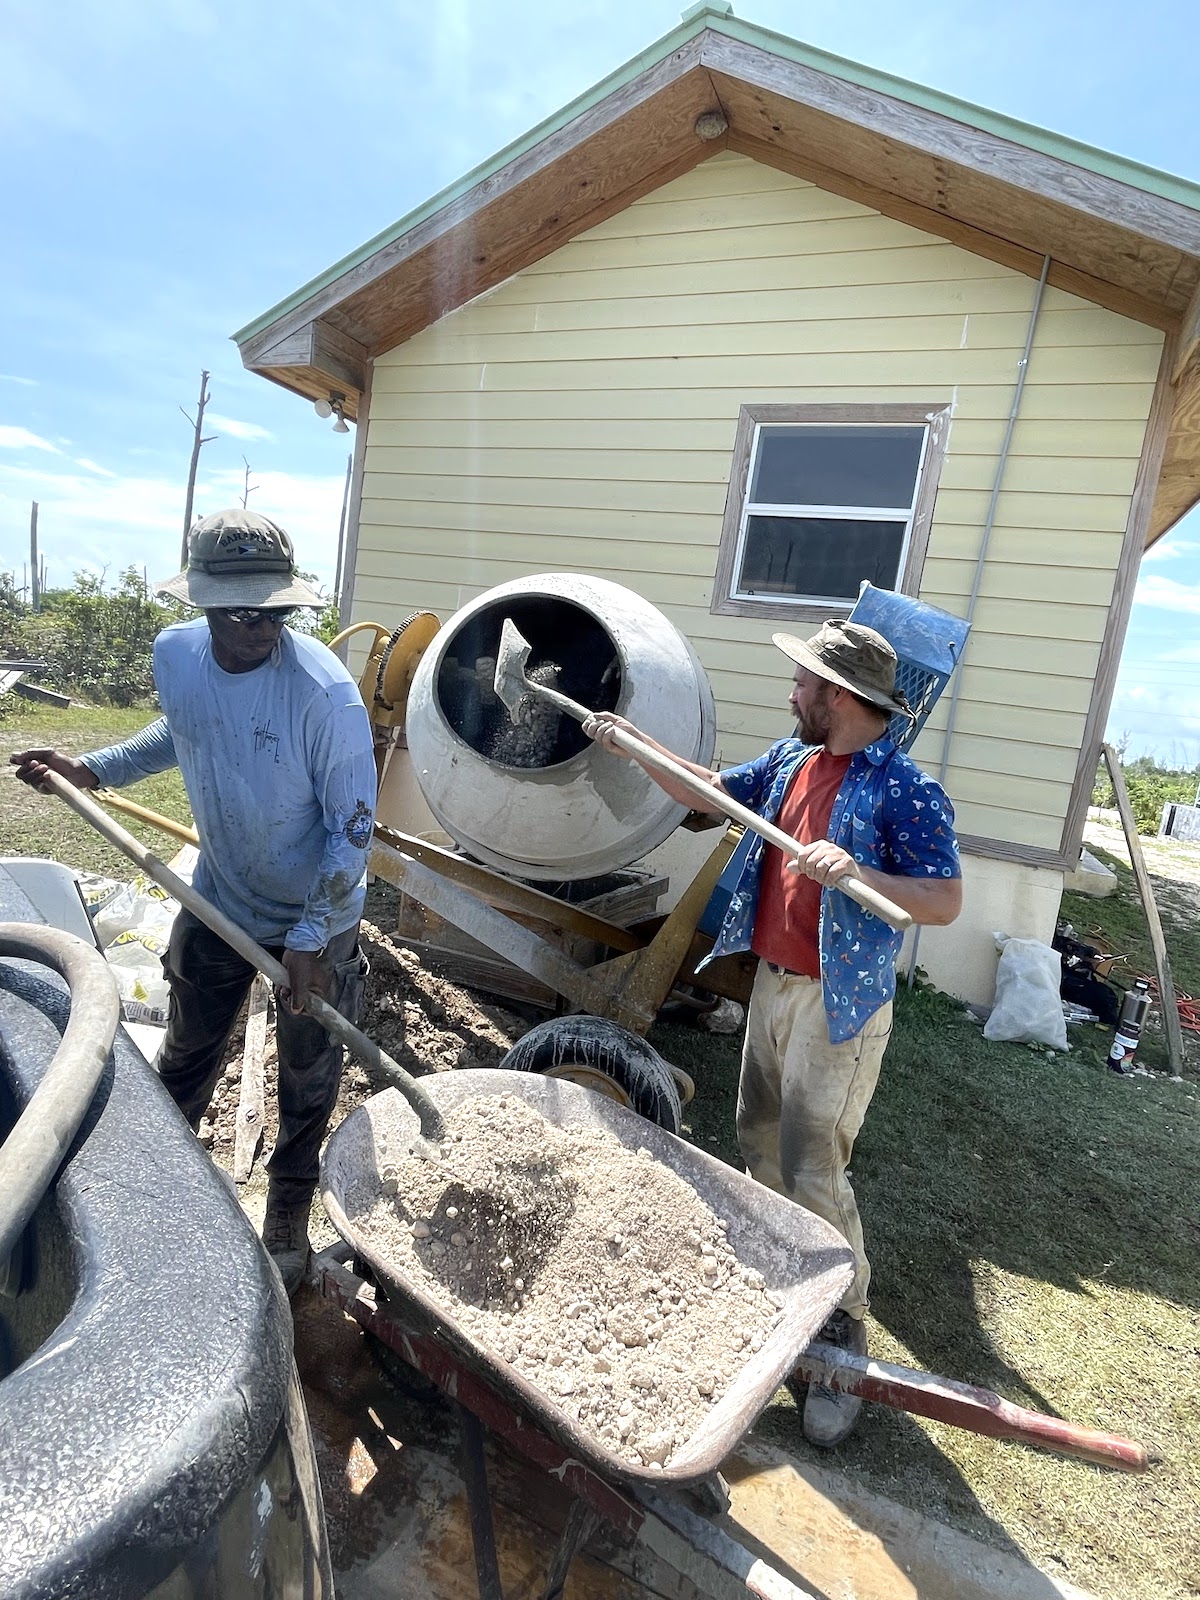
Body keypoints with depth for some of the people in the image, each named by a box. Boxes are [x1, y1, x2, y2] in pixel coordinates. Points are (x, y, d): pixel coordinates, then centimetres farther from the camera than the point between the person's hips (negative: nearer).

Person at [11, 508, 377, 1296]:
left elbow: (352, 827, -22)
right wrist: (91, 769, 4)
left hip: (315, 917, -4)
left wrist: (309, 939, -22)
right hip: (218, 899, 5)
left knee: (308, 1081, 13)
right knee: (186, 1055, 22)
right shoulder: (175, 654, -11)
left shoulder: (324, 692, -29)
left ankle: (289, 1220, 37)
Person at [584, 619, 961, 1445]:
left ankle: (842, 1332, 20)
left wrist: (858, 874, -33)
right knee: (760, 1140, 21)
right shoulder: (791, 760, 4)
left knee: (812, 1170, -2)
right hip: (773, 984, 8)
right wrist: (637, 747, 10)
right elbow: (710, 790, 15)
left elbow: (946, 902, -18)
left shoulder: (904, 789, -18)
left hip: (840, 1005, -8)